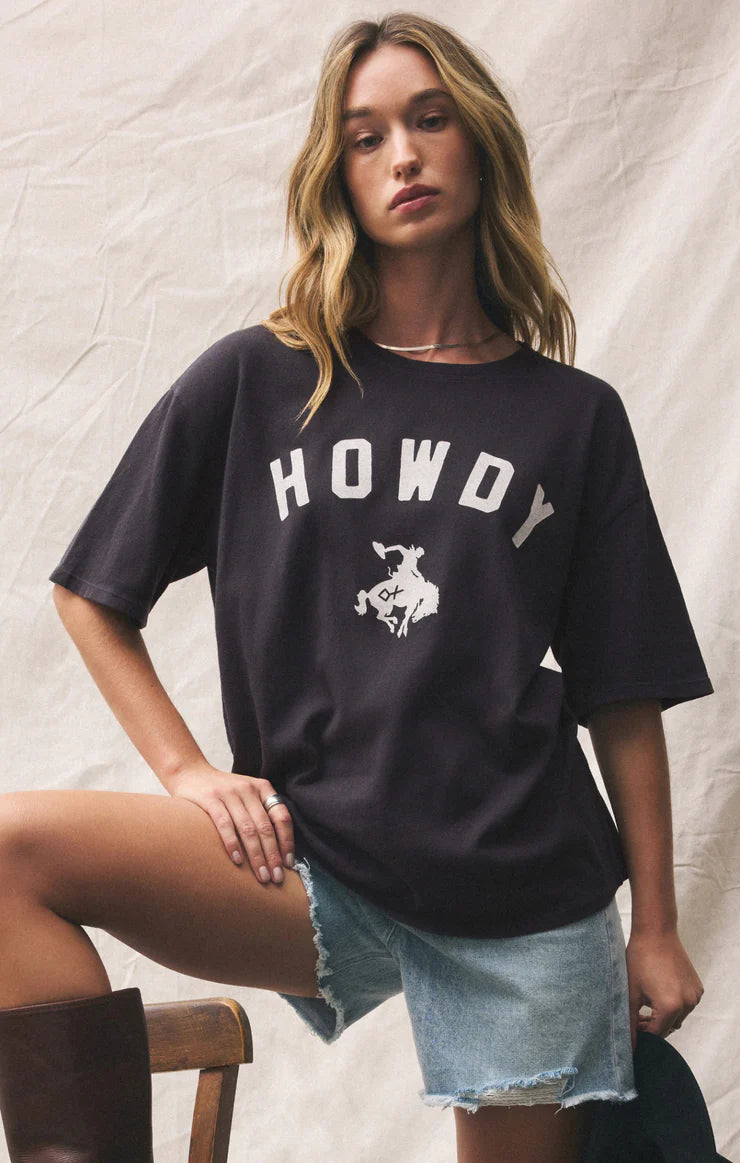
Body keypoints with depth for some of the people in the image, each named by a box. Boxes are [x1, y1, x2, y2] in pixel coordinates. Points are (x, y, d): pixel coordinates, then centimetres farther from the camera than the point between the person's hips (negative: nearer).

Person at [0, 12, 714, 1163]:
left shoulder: (575, 417, 7)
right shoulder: (255, 381, 5)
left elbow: (624, 698, 7)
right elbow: (92, 595, 9)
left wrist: (657, 929, 6)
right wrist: (187, 773, -3)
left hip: (529, 900, 1)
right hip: (311, 869, -1)